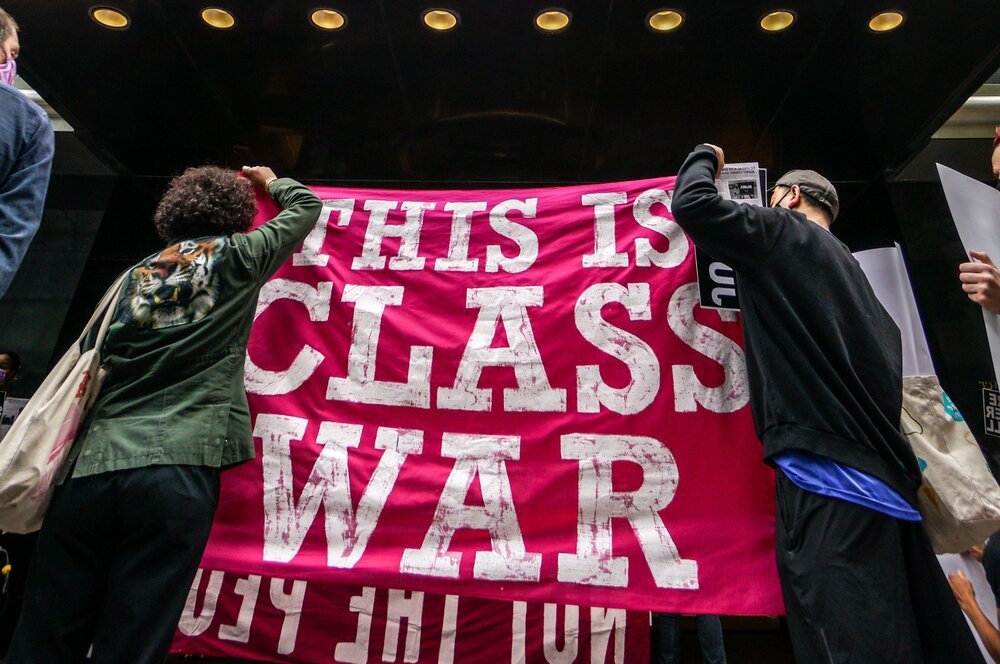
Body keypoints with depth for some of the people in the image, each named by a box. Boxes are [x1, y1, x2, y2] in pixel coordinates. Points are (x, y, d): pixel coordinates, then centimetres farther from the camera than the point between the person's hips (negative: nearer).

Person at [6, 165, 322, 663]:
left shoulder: (135, 277, 17)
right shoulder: (236, 257, 9)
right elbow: (306, 207, 25)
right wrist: (269, 181, 43)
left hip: (91, 468, 4)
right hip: (177, 471, -4)